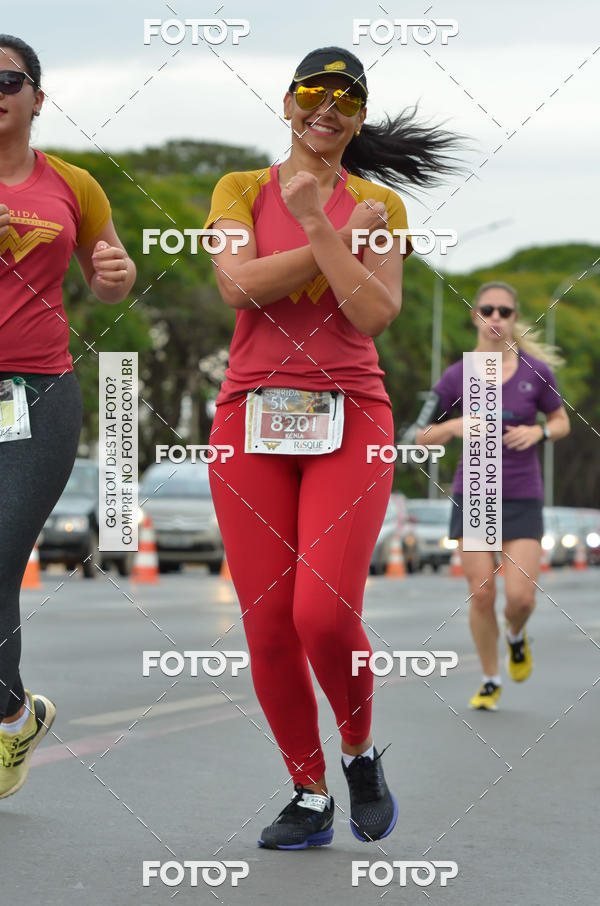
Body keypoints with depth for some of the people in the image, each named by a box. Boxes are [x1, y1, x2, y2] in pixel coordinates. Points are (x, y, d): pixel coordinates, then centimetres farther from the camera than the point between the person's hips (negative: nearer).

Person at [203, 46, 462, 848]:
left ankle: (360, 751, 13)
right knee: (267, 625, -1)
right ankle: (309, 797, 15)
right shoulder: (240, 189, 9)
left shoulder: (379, 204, 9)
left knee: (324, 614, -16)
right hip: (252, 420, 1)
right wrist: (344, 239, -6)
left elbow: (376, 313, -6)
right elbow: (240, 284, -9)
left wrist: (317, 224, -10)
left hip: (348, 421, -1)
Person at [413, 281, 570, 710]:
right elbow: (423, 436, 4)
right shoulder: (456, 378, -3)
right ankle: (490, 681, 16)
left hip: (523, 498, 0)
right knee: (481, 594, -4)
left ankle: (517, 635, 27)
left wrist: (537, 433, -11)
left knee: (521, 597, -10)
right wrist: (454, 426, -16)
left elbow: (562, 422, 11)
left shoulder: (536, 372, -3)